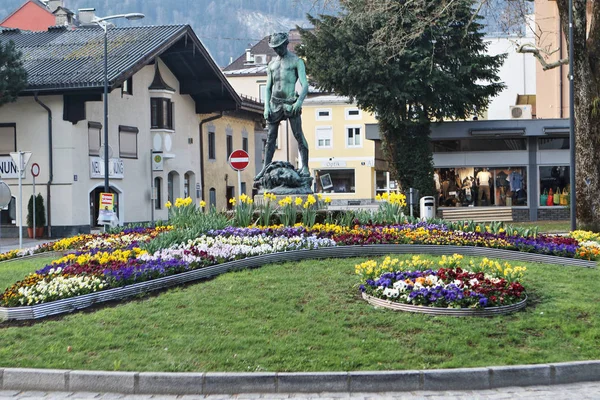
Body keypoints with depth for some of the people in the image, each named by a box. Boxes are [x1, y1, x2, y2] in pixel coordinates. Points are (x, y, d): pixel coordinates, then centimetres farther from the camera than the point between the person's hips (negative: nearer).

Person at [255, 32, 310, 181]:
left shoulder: (296, 61, 1)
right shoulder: (271, 64, 16)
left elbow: (305, 85, -8)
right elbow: (268, 87, 16)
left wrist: (300, 101, -25)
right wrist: (266, 106, 3)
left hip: (290, 103, -5)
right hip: (275, 103, 5)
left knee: (299, 135, -8)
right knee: (270, 137, 3)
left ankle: (305, 167, -8)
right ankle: (266, 168, 5)